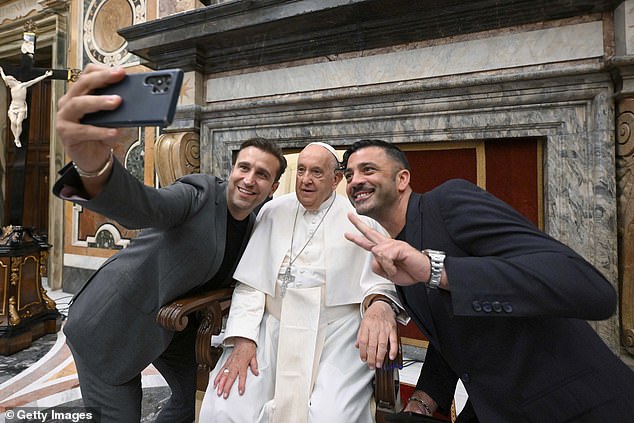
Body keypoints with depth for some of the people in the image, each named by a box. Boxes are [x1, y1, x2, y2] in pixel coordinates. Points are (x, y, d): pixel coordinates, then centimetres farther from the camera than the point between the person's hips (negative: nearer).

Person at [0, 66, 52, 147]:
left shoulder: (22, 85, -3)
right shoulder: (12, 86, 10)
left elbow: (35, 80, -7)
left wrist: (45, 75, -9)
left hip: (21, 108, -4)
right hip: (12, 107, 4)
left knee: (18, 123, -21)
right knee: (13, 122, -20)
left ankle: (17, 139, -6)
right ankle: (16, 138, -9)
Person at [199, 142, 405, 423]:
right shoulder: (273, 211, 8)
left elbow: (379, 275, -5)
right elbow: (251, 279, 5)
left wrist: (381, 305, -29)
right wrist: (243, 339, -8)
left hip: (336, 335, -1)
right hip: (274, 327, 2)